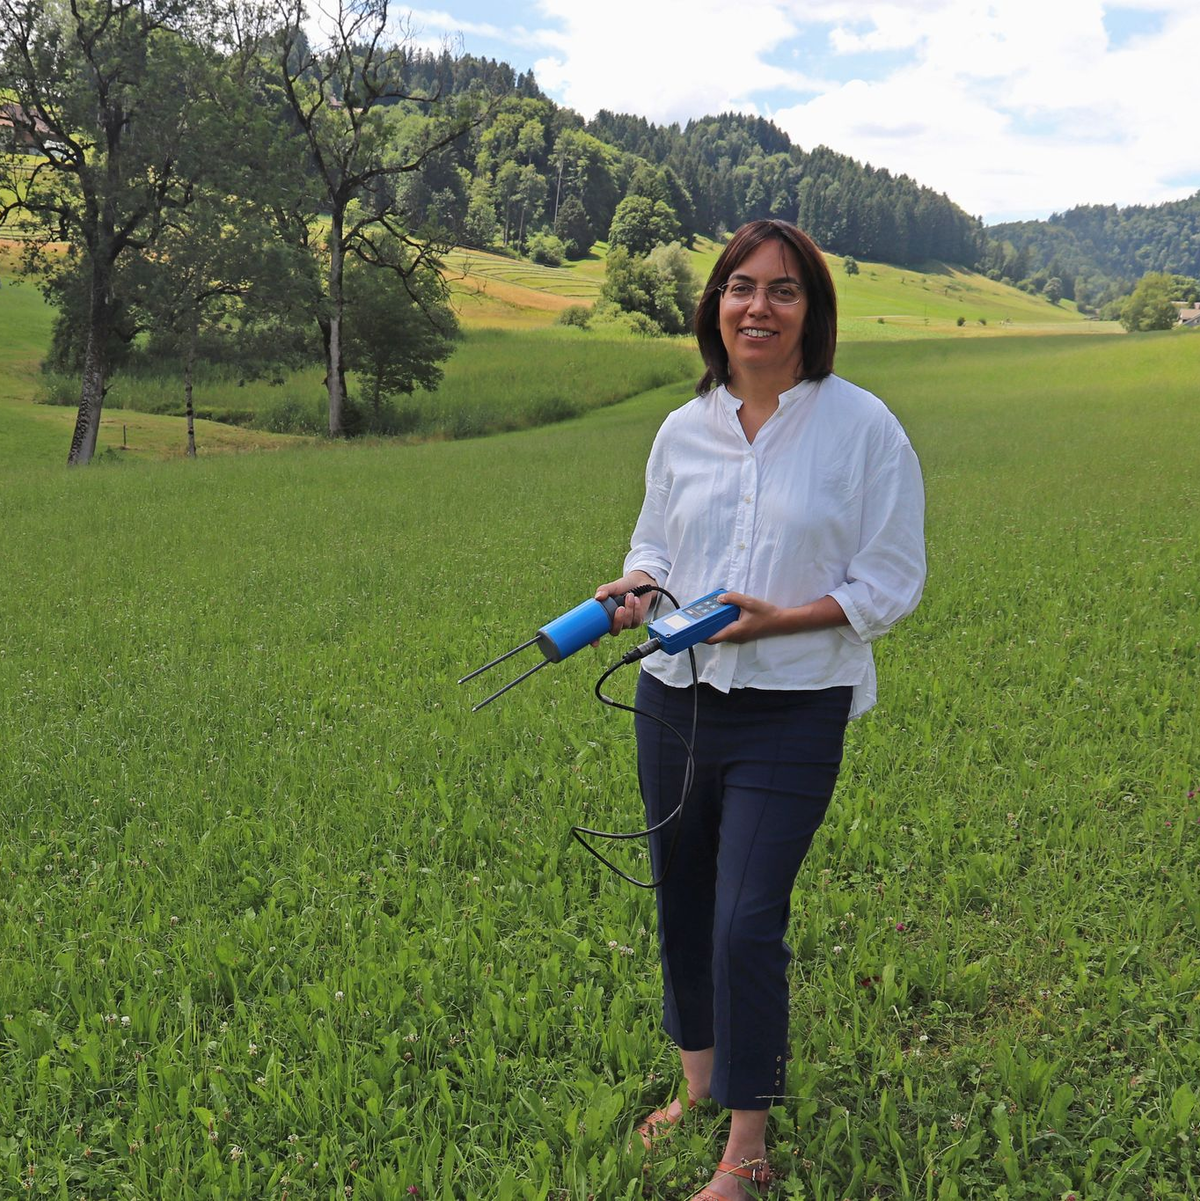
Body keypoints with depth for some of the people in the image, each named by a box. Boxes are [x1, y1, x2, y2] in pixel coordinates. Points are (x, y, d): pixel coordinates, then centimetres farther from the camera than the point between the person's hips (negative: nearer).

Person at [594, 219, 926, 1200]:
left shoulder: (863, 427, -8)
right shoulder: (683, 431, 4)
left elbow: (890, 585, -7)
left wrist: (778, 619, -20)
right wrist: (634, 591, -6)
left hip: (793, 712, -5)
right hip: (675, 696, 5)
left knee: (747, 924, -9)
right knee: (682, 905, 16)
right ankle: (700, 1085, 40)